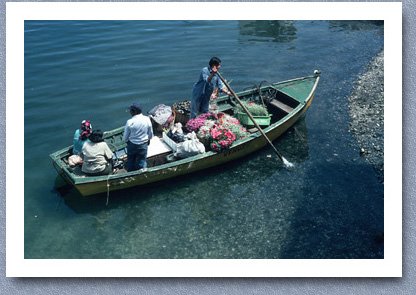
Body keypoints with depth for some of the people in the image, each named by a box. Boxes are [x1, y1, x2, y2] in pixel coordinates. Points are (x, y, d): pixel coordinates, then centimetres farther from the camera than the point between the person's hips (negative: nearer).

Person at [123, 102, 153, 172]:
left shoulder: (130, 122, -22)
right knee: (142, 161, 16)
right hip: (143, 145, 1)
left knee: (131, 161, 20)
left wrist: (126, 140, 12)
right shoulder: (147, 120, -14)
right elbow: (150, 134, -1)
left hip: (132, 145, -1)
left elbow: (125, 137, -11)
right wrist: (148, 140, 19)